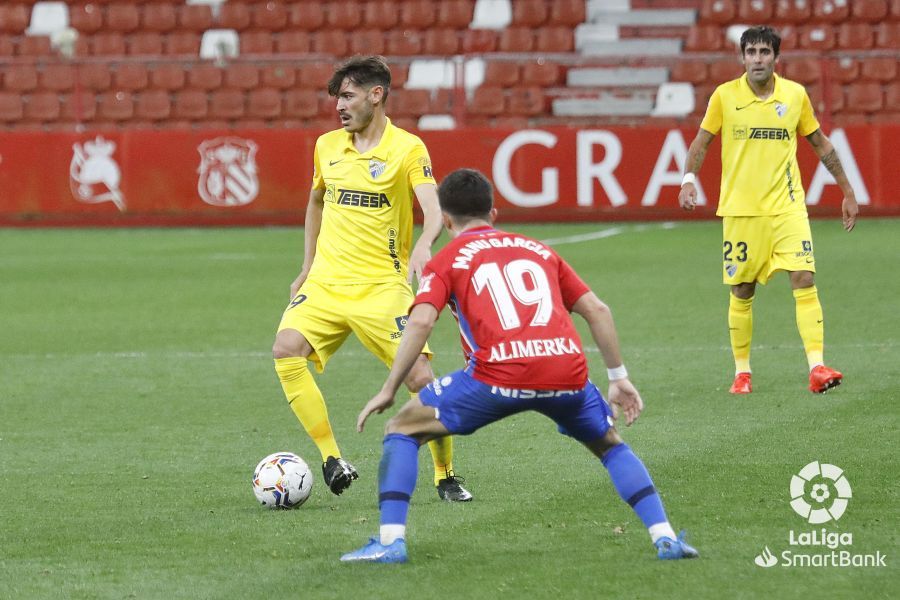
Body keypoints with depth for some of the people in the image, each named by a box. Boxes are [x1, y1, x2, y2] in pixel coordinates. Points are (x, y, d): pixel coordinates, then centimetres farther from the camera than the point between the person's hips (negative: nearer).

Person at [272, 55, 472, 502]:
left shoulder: (407, 148, -5)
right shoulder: (327, 146, 10)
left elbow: (434, 208, -19)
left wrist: (424, 245, -40)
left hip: (382, 285, -4)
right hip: (326, 281, 4)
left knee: (420, 377, -12)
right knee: (286, 350, -22)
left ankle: (445, 477, 8)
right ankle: (331, 458, -16)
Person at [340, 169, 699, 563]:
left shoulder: (446, 260, 16)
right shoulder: (538, 250, 27)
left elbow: (421, 322, 0)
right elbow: (596, 310, 22)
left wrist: (388, 390, 4)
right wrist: (619, 379, 26)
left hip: (499, 375, -3)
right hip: (568, 371, 4)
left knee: (402, 430, 14)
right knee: (609, 445, 31)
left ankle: (390, 541, -1)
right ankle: (665, 537, 16)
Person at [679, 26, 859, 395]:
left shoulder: (795, 95, 2)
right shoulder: (725, 96, -2)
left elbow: (821, 145, 12)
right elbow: (701, 142, 6)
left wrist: (847, 192, 13)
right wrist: (689, 178, -12)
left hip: (787, 207, 0)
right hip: (740, 209, 0)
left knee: (804, 280, -14)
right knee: (741, 292, 5)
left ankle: (817, 368, -17)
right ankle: (741, 372, 18)